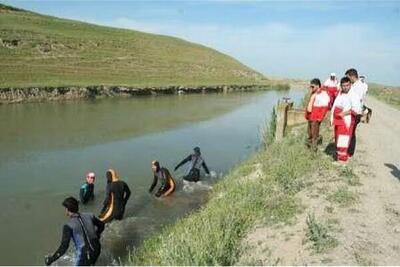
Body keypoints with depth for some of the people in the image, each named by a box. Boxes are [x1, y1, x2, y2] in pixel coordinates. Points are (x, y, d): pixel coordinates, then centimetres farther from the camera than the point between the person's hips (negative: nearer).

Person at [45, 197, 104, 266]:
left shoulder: (69, 225, -19)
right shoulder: (88, 216, -4)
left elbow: (64, 247, -23)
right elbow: (101, 225, 12)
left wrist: (51, 259, -11)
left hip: (84, 255, -5)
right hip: (96, 250, 5)